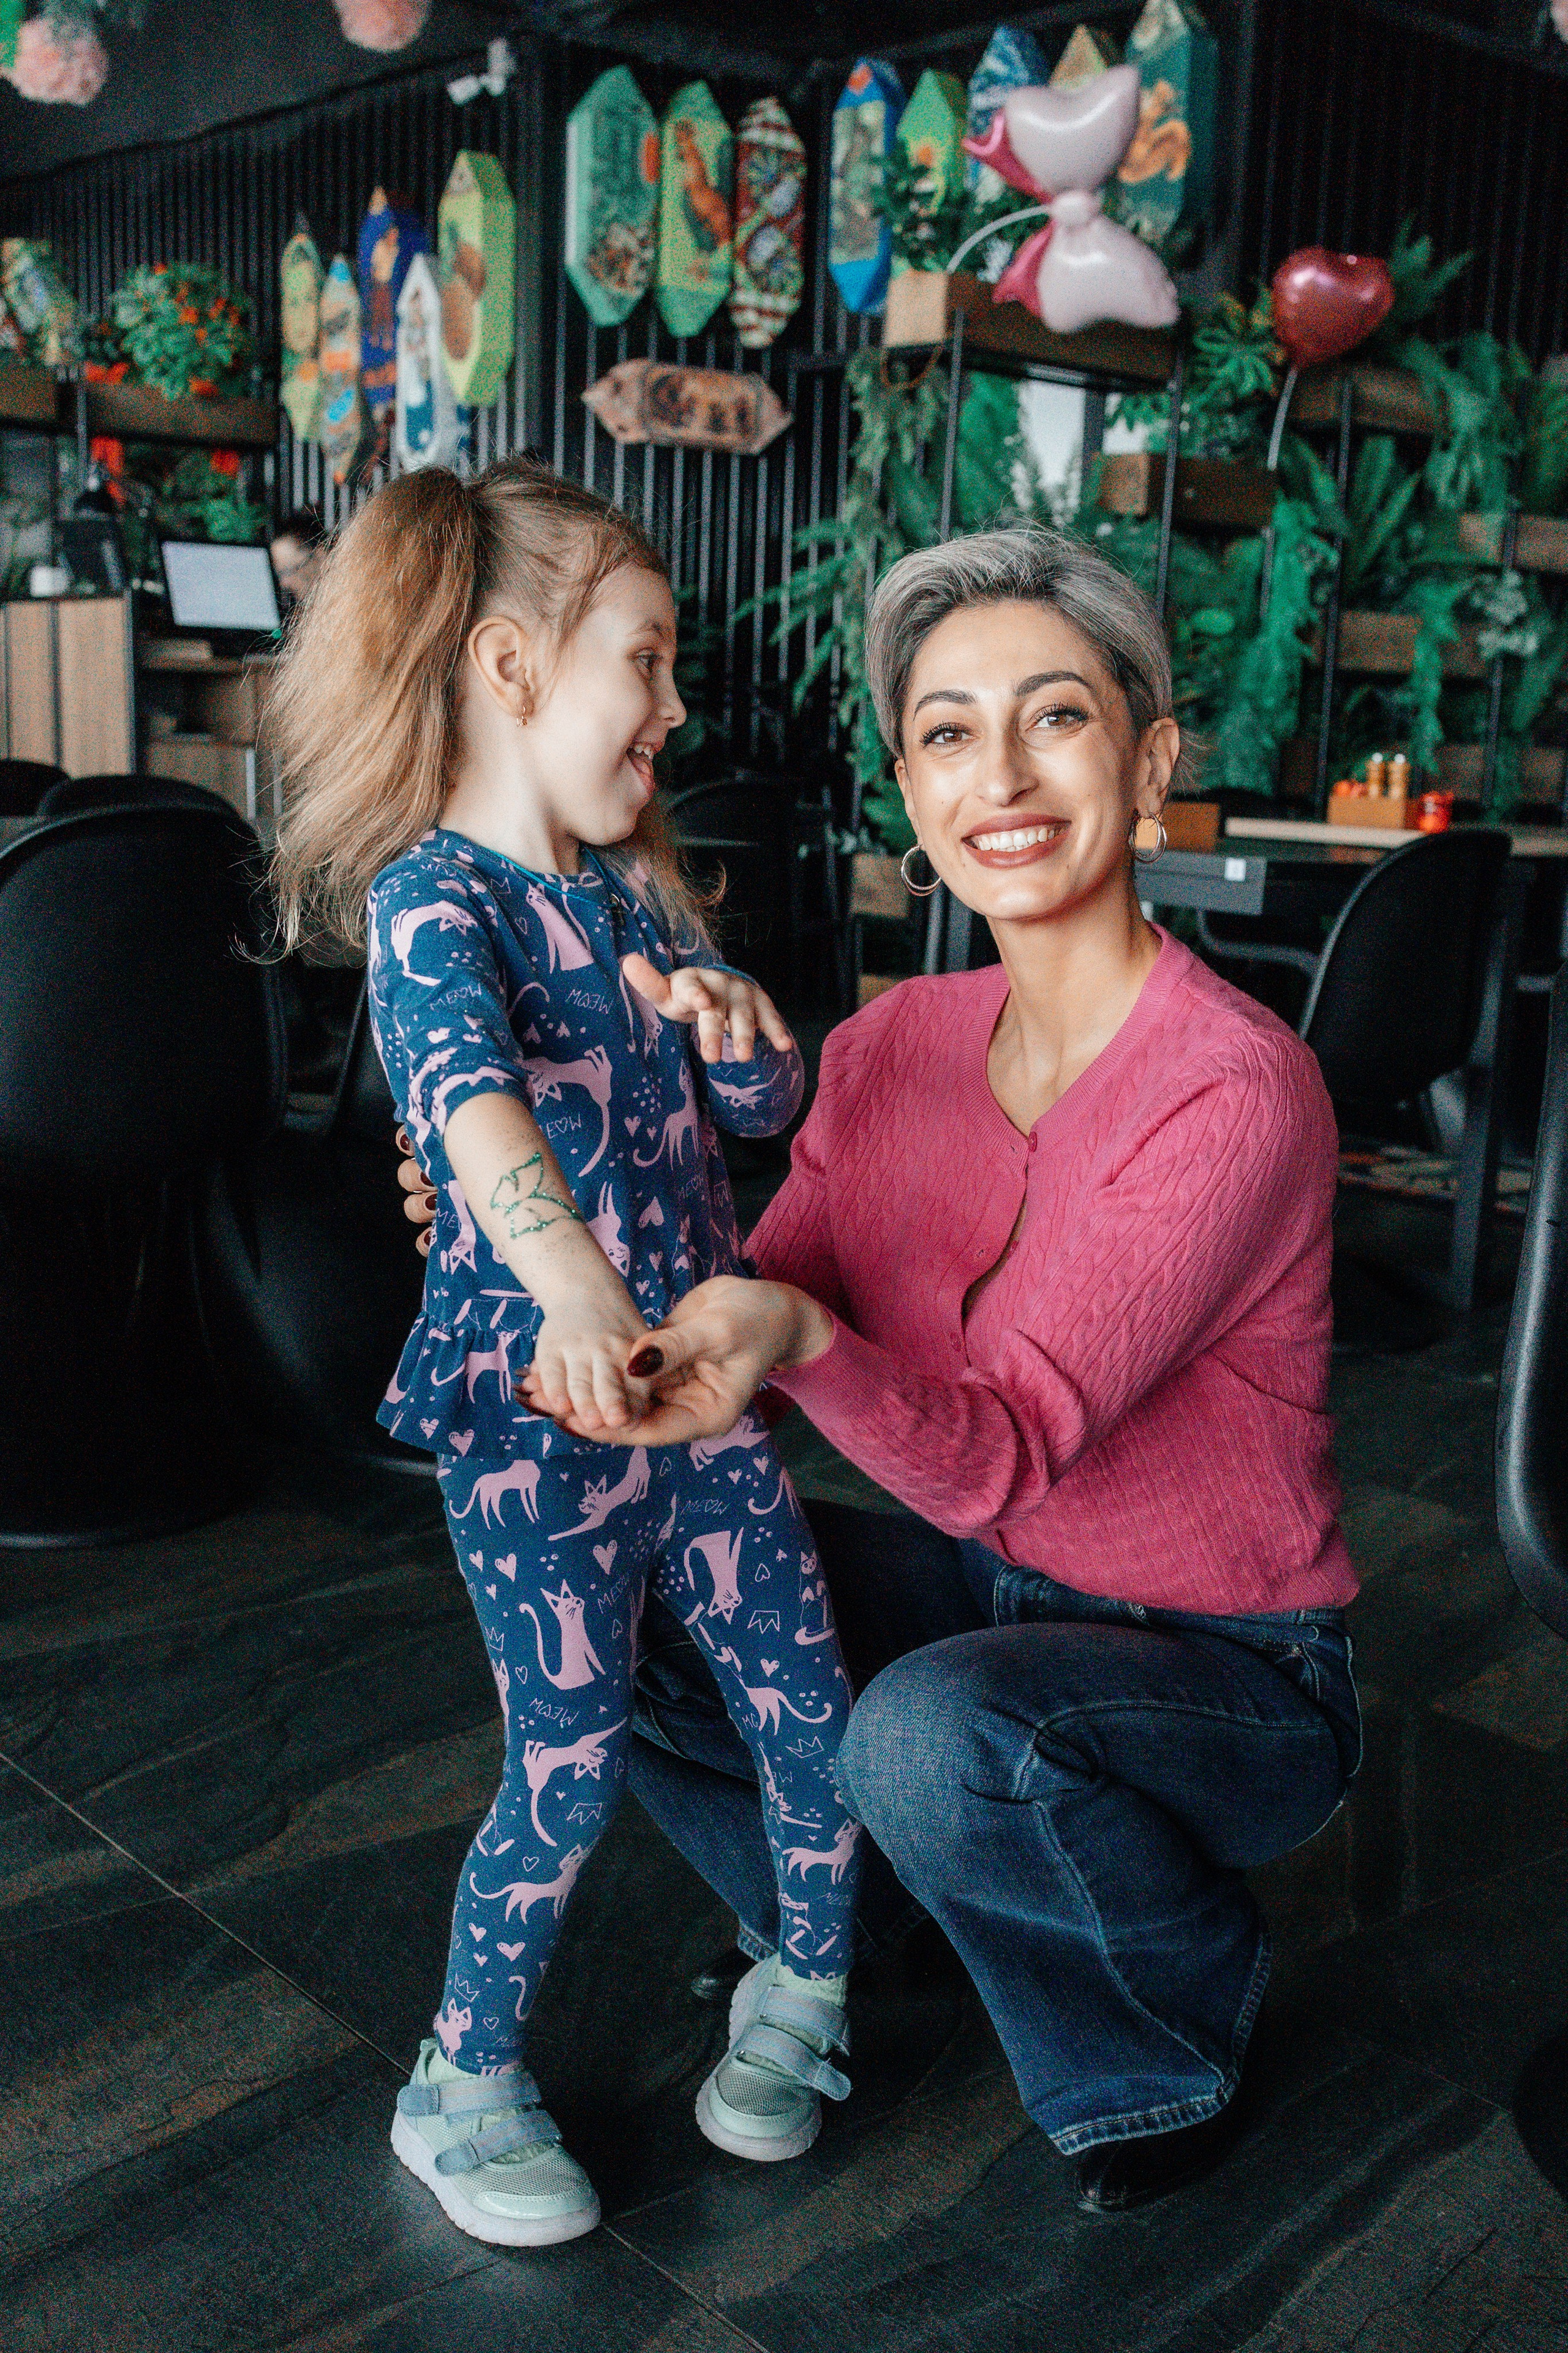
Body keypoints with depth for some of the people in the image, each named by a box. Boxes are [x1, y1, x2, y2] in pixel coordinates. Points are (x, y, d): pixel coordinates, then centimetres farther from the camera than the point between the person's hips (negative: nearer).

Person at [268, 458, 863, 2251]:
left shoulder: (634, 887, 9)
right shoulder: (433, 901, -15)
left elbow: (760, 1110, 15)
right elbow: (472, 1094, -36)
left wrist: (736, 1027, -9)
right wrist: (568, 1277, -54)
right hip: (529, 1405, -6)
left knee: (809, 1702, 9)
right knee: (572, 1762, 1)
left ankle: (805, 1988, 35)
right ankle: (467, 2083, 26)